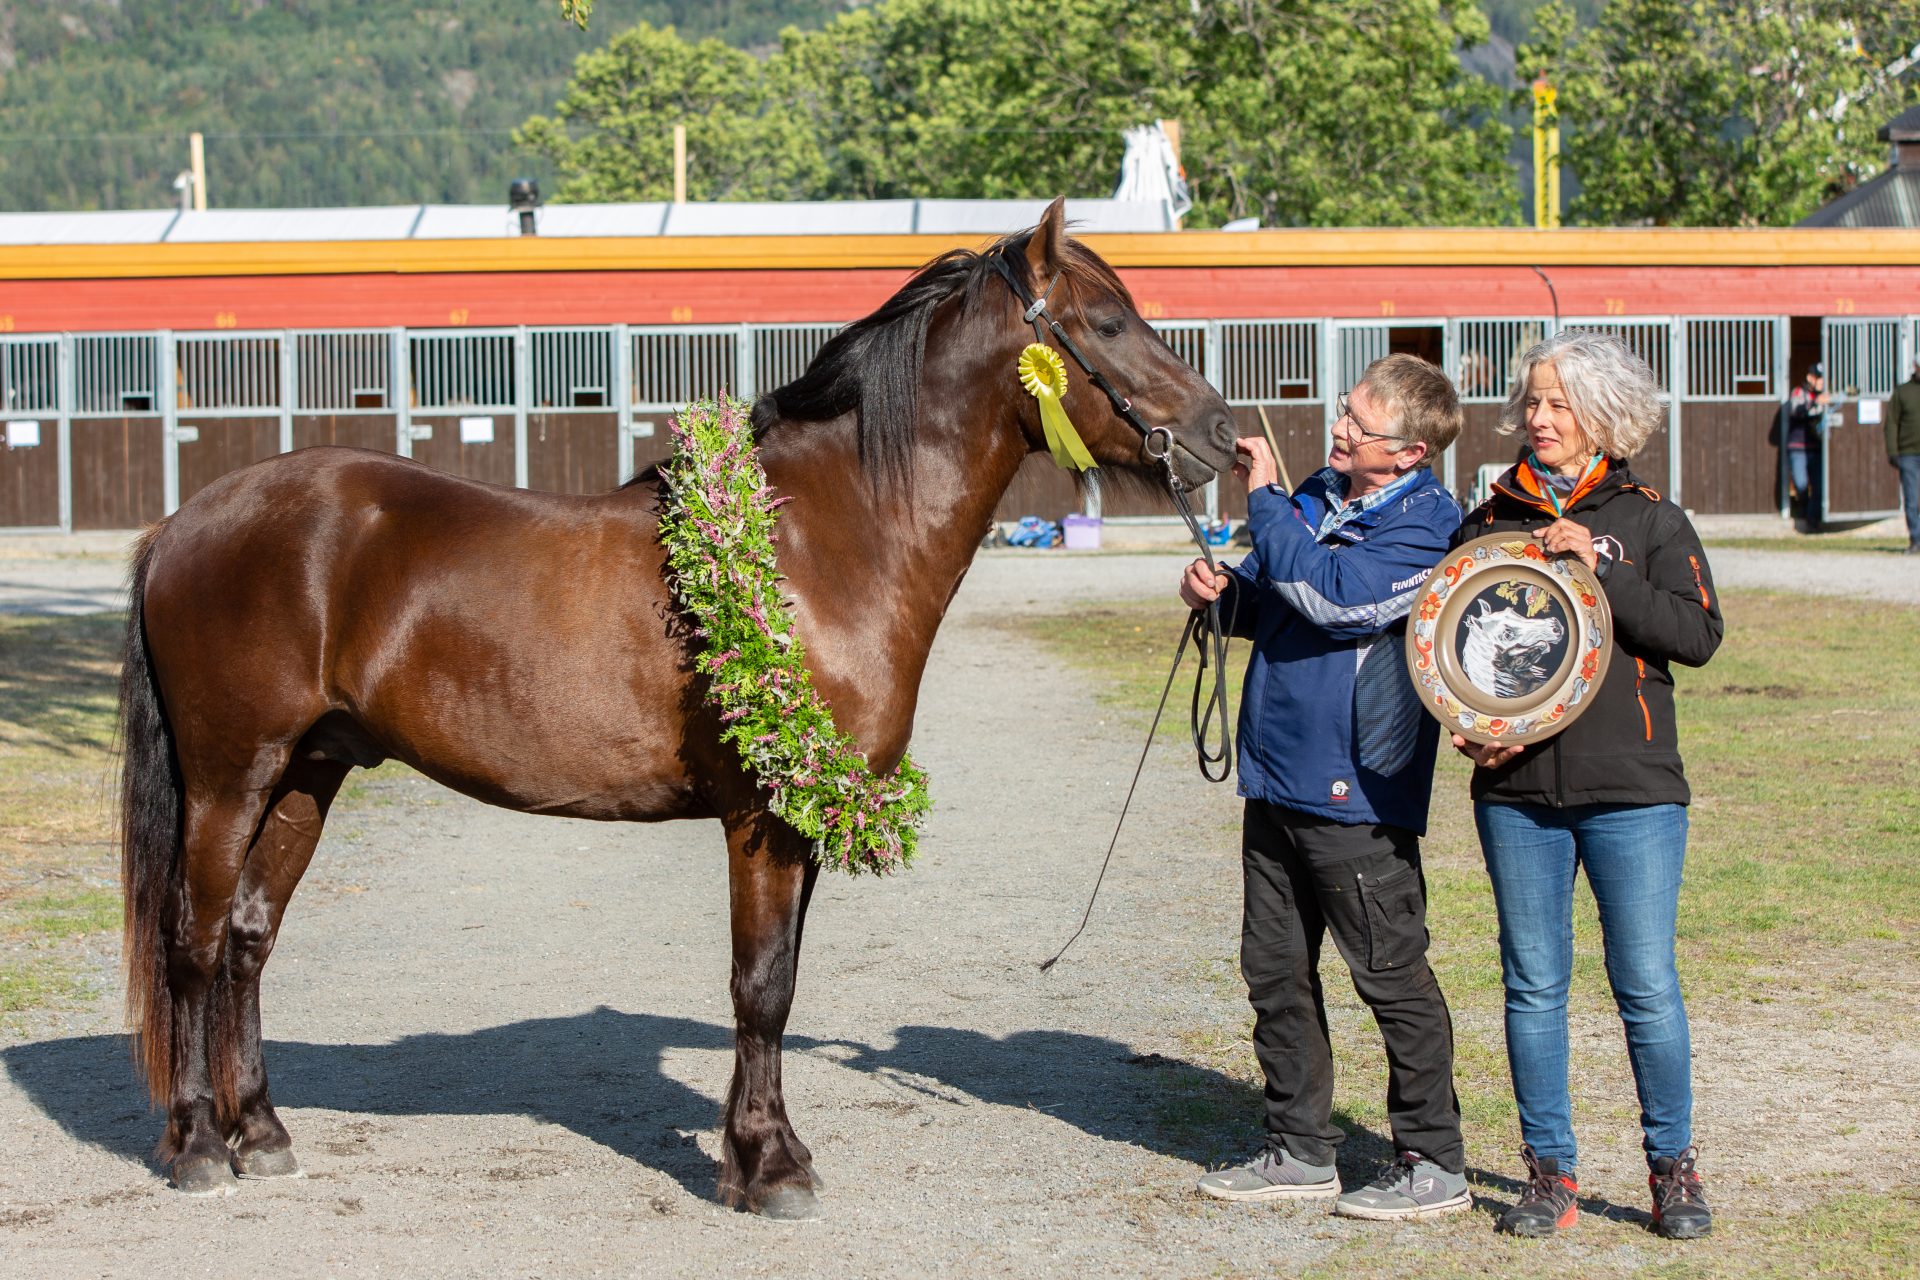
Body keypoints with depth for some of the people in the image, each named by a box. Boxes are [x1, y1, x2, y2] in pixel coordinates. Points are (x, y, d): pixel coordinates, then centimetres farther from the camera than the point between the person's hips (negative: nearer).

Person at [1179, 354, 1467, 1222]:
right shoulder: (1317, 498, 9)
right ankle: (1300, 1151, 24)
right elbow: (1274, 605, 22)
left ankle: (1434, 1165, 11)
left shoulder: (1426, 530, -14)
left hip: (1357, 793, -8)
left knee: (1391, 977, 1)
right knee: (1276, 971, 13)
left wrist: (1264, 498, -19)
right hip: (1278, 778, 8)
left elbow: (1331, 597, -27)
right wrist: (1222, 591, -1)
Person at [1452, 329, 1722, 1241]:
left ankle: (1673, 1167, 14)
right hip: (1516, 790, 2)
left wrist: (1599, 571, -16)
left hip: (1630, 789, -2)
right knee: (1533, 984, 5)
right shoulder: (1487, 524, 9)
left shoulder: (1649, 522, 3)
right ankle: (1549, 1168, 16)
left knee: (1646, 986, -1)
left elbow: (1699, 634, -7)